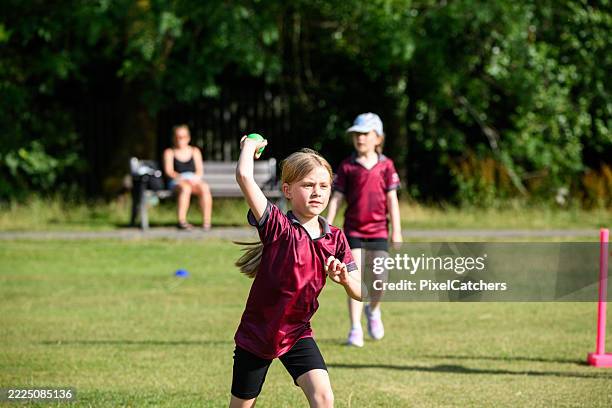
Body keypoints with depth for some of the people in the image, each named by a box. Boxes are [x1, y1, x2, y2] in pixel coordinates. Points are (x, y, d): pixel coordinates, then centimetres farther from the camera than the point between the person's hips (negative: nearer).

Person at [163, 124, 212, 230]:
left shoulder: (195, 151, 22)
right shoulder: (169, 152, 14)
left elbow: (200, 171, 11)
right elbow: (169, 171, 0)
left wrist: (194, 178, -12)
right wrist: (181, 178, -17)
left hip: (194, 180, 2)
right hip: (177, 181, -2)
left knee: (205, 188, -33)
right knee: (185, 188, -39)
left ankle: (206, 221, -37)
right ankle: (181, 221, -44)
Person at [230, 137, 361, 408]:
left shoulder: (335, 239, -3)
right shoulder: (277, 226, -17)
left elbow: (360, 293, -3)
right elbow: (244, 176, -32)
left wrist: (344, 279, -24)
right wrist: (250, 146, -14)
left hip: (298, 333, 3)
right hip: (256, 333, -3)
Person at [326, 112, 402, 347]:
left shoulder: (385, 165, 1)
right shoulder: (347, 167, 1)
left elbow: (392, 200, 2)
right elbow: (336, 198, 2)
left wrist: (396, 231, -1)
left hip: (378, 230, 0)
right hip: (353, 229, 0)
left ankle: (373, 310, 30)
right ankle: (355, 330, -1)